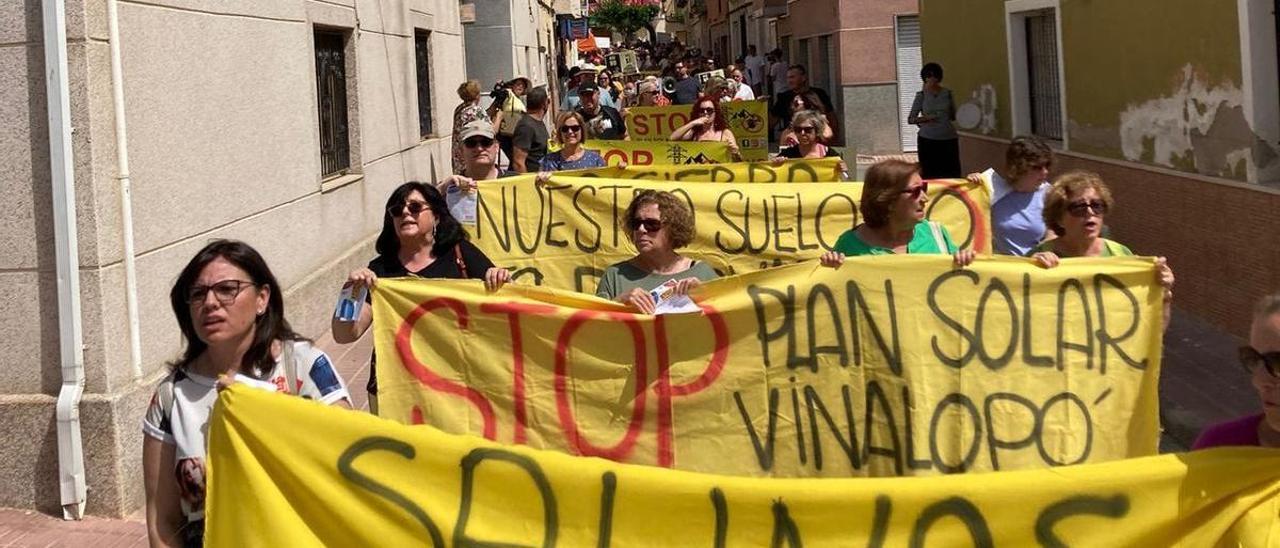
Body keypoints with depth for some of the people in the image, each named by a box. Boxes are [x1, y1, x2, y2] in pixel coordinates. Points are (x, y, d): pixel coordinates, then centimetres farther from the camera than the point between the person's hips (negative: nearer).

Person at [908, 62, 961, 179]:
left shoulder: (947, 94, 7)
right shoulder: (922, 95, 3)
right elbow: (910, 119, 4)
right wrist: (925, 118, -11)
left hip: (948, 139, 1)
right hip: (928, 139, -1)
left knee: (952, 172, -5)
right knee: (930, 174, -2)